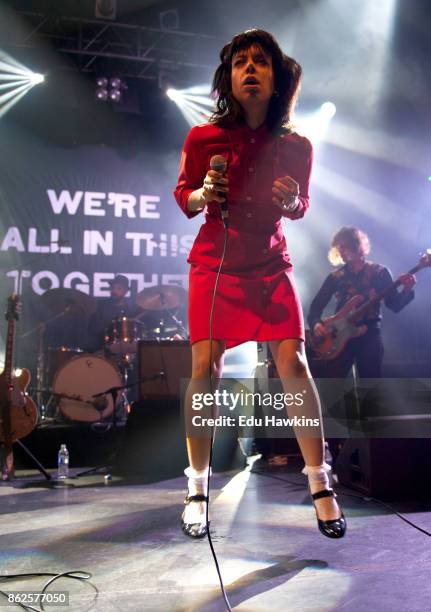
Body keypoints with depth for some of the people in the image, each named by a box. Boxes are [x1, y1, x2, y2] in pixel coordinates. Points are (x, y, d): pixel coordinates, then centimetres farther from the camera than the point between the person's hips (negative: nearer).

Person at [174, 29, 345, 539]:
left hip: (271, 266, 1)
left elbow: (300, 209, 11)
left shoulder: (296, 147, 0)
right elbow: (183, 199, 6)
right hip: (214, 263, 0)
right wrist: (204, 194, -16)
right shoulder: (202, 138, -3)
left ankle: (320, 485, 3)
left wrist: (291, 202, -12)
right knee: (205, 368, -8)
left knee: (293, 364, -11)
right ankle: (197, 489, 7)